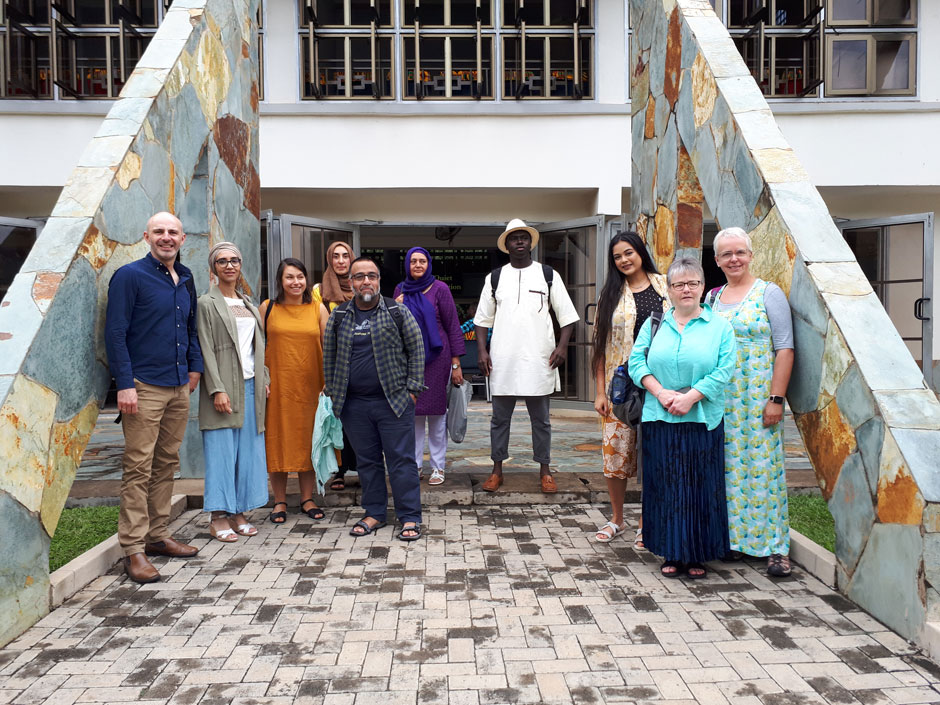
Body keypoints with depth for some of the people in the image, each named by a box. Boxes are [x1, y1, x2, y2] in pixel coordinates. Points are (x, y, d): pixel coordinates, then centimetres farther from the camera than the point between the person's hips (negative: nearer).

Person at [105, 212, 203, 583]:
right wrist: (124, 384, -16)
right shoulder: (130, 276, -6)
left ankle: (158, 535, 23)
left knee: (167, 464, 12)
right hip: (144, 386, -7)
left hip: (179, 386, 7)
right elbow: (115, 333, -10)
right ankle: (133, 549, 2)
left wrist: (195, 367, 14)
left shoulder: (185, 279, 14)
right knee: (139, 469, -4)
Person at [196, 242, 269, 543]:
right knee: (222, 450, -3)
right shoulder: (207, 303, -3)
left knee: (248, 449, 7)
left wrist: (264, 380, 12)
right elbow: (207, 349, -9)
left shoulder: (248, 303, 17)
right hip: (225, 388, -6)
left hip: (250, 386, 6)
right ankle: (218, 517, 5)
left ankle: (238, 513, 16)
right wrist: (217, 389, -16)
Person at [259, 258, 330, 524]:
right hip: (277, 385, 0)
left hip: (309, 385, 1)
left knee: (307, 440, 6)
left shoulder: (318, 309, 5)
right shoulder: (267, 308, 3)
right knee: (277, 439, 4)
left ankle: (307, 499, 18)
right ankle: (279, 501, 16)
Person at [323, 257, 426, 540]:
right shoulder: (339, 317, 7)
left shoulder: (397, 312, 0)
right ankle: (374, 513, 24)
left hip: (394, 400, -3)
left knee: (402, 459, -1)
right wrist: (333, 392, 10)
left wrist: (411, 388, -4)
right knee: (367, 460, 12)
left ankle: (409, 517, 8)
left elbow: (417, 350, 1)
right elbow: (329, 356, 13)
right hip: (354, 403, 3)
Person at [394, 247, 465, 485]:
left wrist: (456, 364, -7)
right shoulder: (401, 290, 9)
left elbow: (453, 326, -3)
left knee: (437, 411, 1)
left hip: (436, 356, -3)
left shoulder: (439, 288, -3)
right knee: (413, 411, 5)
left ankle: (438, 466, 11)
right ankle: (415, 465, 15)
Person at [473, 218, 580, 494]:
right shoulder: (495, 278, 8)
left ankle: (545, 471, 19)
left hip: (538, 360, -1)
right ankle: (497, 470, 20)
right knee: (500, 418, 8)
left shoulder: (548, 275, 5)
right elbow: (483, 319, 10)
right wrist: (482, 351, -1)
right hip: (502, 361, 1)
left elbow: (567, 315, 4)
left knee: (541, 419, 8)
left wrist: (562, 346, -9)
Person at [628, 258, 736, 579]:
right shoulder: (655, 323, 11)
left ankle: (698, 555, 16)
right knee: (665, 486, 4)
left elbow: (723, 371, -4)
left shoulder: (719, 327, 5)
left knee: (701, 485, 3)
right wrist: (660, 392, -11)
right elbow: (636, 361, 3)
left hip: (703, 419, -1)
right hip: (659, 420, 1)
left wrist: (690, 397, -15)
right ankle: (672, 554, 16)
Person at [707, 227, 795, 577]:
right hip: (720, 398, 5)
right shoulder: (712, 298, 13)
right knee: (729, 466, 7)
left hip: (758, 397, -4)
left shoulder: (769, 293, -2)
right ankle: (734, 538, 19)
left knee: (762, 466, -4)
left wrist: (776, 398, -13)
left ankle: (776, 547, 6)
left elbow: (785, 349, -6)